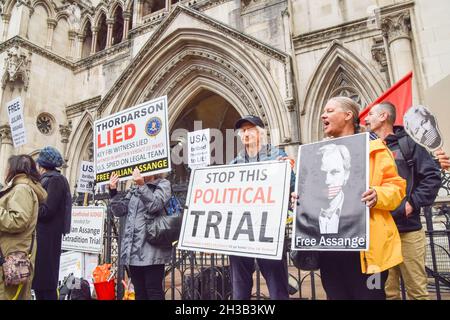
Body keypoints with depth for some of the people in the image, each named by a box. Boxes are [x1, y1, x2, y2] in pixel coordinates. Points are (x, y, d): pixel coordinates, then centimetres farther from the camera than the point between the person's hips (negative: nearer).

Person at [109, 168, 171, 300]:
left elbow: (155, 206, -14)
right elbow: (119, 210, 14)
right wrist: (113, 191, 2)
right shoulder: (134, 189, 20)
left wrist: (142, 185, -21)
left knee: (153, 291, -3)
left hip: (151, 248, -6)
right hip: (133, 249, 6)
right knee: (139, 292, 13)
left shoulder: (163, 184, 2)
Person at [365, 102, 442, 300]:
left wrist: (413, 203, -11)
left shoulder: (408, 143, 4)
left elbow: (432, 176, -3)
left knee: (417, 290, 4)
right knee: (386, 290, 9)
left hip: (407, 229, -3)